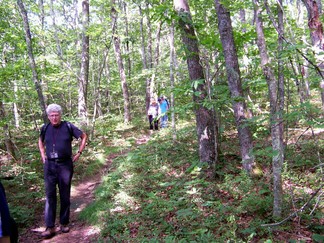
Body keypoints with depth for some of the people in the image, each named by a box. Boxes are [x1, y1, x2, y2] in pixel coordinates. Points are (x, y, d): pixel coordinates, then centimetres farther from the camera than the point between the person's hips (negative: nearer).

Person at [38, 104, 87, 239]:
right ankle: (50, 227, 3)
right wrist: (42, 155, 13)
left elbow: (84, 136, 7)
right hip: (49, 165, 2)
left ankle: (64, 223, 19)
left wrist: (79, 153, 3)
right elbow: (41, 141, 25)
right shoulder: (45, 128, 3)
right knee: (50, 195, -1)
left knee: (65, 195, 7)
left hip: (65, 164, -2)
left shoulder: (68, 126, -5)